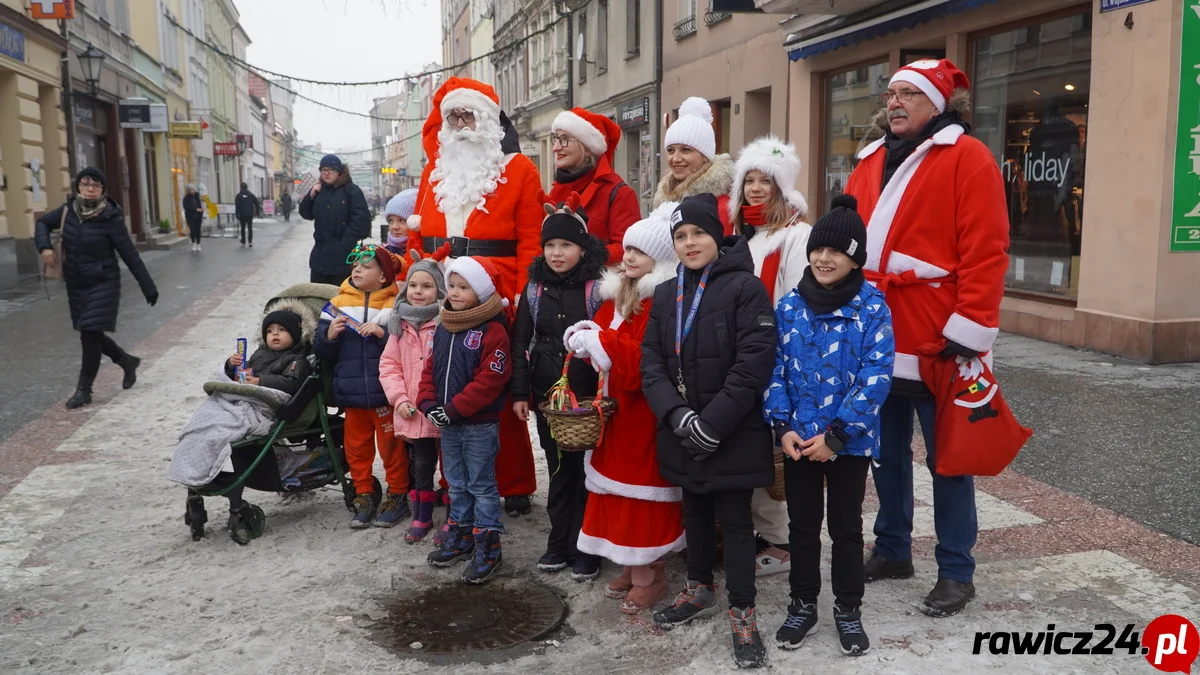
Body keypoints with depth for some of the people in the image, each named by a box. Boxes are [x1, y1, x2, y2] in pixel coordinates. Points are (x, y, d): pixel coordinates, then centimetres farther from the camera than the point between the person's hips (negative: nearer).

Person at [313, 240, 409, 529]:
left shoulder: (396, 305, -6)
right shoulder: (339, 303, 6)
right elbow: (322, 351, 7)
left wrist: (383, 334, -24)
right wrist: (329, 335, -13)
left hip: (386, 394, -4)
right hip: (351, 393, 4)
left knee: (392, 448, 8)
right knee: (356, 448, 13)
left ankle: (397, 496, 22)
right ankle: (364, 497, 28)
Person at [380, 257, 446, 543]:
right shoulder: (400, 324, 7)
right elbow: (389, 365, 8)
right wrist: (399, 398, -4)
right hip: (412, 413, 4)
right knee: (420, 466, 16)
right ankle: (421, 518, 32)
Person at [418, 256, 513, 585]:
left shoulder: (493, 331, -16)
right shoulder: (443, 329, 9)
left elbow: (489, 381, -21)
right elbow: (431, 369, 13)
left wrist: (454, 409, -21)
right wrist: (428, 403, -3)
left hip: (480, 425, -7)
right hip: (447, 424, 8)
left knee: (481, 485, 2)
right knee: (456, 484, 19)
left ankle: (488, 546, 11)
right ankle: (461, 536, 33)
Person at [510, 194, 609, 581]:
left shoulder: (596, 288, -7)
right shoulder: (535, 289, 5)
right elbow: (520, 342, 7)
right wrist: (519, 393, 2)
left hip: (587, 396, -4)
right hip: (547, 396, 4)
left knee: (587, 472, 4)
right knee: (559, 472, 14)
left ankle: (584, 549, 17)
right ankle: (559, 543, 26)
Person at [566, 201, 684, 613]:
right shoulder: (617, 292, 12)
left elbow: (645, 359, -24)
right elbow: (604, 334, 15)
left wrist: (598, 340, -20)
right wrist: (586, 337, -6)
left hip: (643, 413, -8)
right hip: (615, 409, 9)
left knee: (641, 492, 0)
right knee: (619, 490, 14)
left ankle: (650, 575, 14)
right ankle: (633, 567, 27)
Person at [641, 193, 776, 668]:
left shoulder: (745, 287, -10)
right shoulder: (665, 294, 9)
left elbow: (754, 362, -17)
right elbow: (651, 360, 3)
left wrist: (713, 422, -19)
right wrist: (677, 414, -13)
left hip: (734, 432, -5)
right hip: (681, 430, 6)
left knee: (734, 518, 2)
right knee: (695, 510, 19)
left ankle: (742, 612, 14)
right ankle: (700, 590, 37)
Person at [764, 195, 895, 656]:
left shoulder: (872, 308, -10)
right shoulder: (789, 307, 0)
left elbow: (876, 378, -14)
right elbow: (775, 370, 1)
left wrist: (836, 434, -18)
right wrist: (783, 427, -10)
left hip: (850, 440, -2)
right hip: (798, 439, 3)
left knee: (846, 527, 12)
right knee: (802, 524, 15)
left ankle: (848, 609, 30)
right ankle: (802, 604, 32)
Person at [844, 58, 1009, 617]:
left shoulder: (967, 158, -6)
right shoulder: (871, 163, 13)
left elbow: (985, 252, -13)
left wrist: (966, 333, -18)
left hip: (936, 342, -6)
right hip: (875, 339, 6)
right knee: (887, 451, 16)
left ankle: (956, 572, 19)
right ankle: (892, 550, 32)